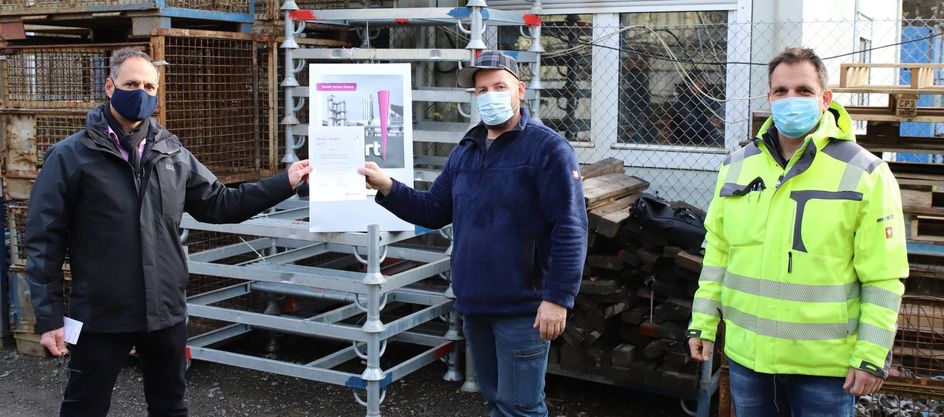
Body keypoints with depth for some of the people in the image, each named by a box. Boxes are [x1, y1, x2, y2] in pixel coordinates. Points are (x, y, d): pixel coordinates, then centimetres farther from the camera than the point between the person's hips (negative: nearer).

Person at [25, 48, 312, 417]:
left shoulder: (172, 153, 6)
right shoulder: (70, 156, -7)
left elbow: (219, 204, 11)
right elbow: (44, 241, -7)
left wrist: (284, 183, 5)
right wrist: (49, 317, -11)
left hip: (166, 311, 4)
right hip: (101, 316, -4)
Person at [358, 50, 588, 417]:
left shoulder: (548, 148, -11)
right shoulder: (465, 151, 12)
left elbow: (570, 229, -17)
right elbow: (433, 211, 15)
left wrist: (558, 298, -21)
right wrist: (388, 188, 1)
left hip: (522, 308, -7)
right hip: (474, 304, 7)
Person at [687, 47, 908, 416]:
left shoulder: (865, 174, -8)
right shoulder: (737, 166, 5)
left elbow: (883, 278, -9)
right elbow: (717, 253, 10)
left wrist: (873, 356, -11)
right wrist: (703, 323, 8)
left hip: (825, 362, -4)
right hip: (746, 355, 4)